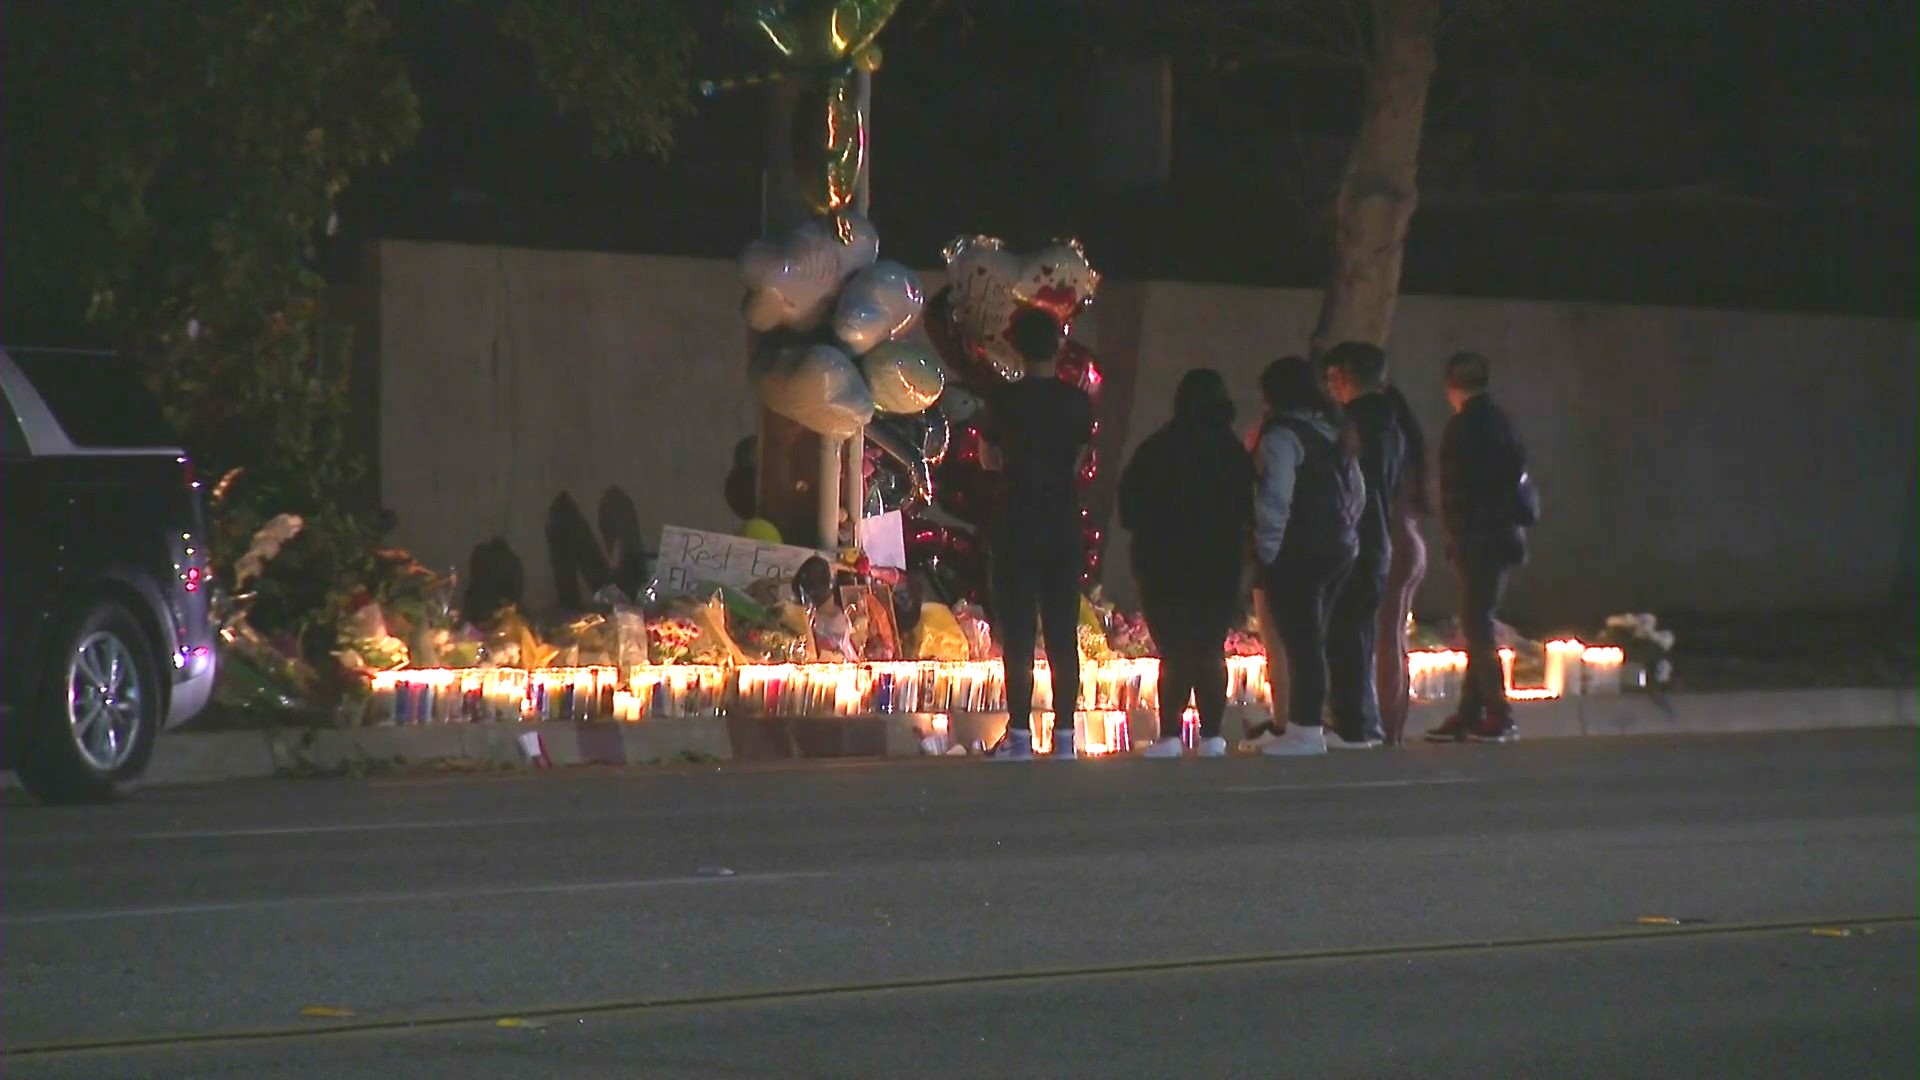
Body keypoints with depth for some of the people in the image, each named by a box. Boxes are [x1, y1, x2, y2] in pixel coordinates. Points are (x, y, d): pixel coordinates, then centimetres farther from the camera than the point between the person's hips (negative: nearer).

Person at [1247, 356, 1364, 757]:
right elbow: (1357, 490, 18)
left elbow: (1275, 499, -18)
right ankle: (1300, 723, 18)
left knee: (1301, 639, -7)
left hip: (1297, 554, -9)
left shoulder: (1283, 435, -12)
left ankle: (1306, 729, -7)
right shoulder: (1335, 433, 14)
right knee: (1310, 639, 14)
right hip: (1339, 550, 9)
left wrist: (1267, 550, -12)